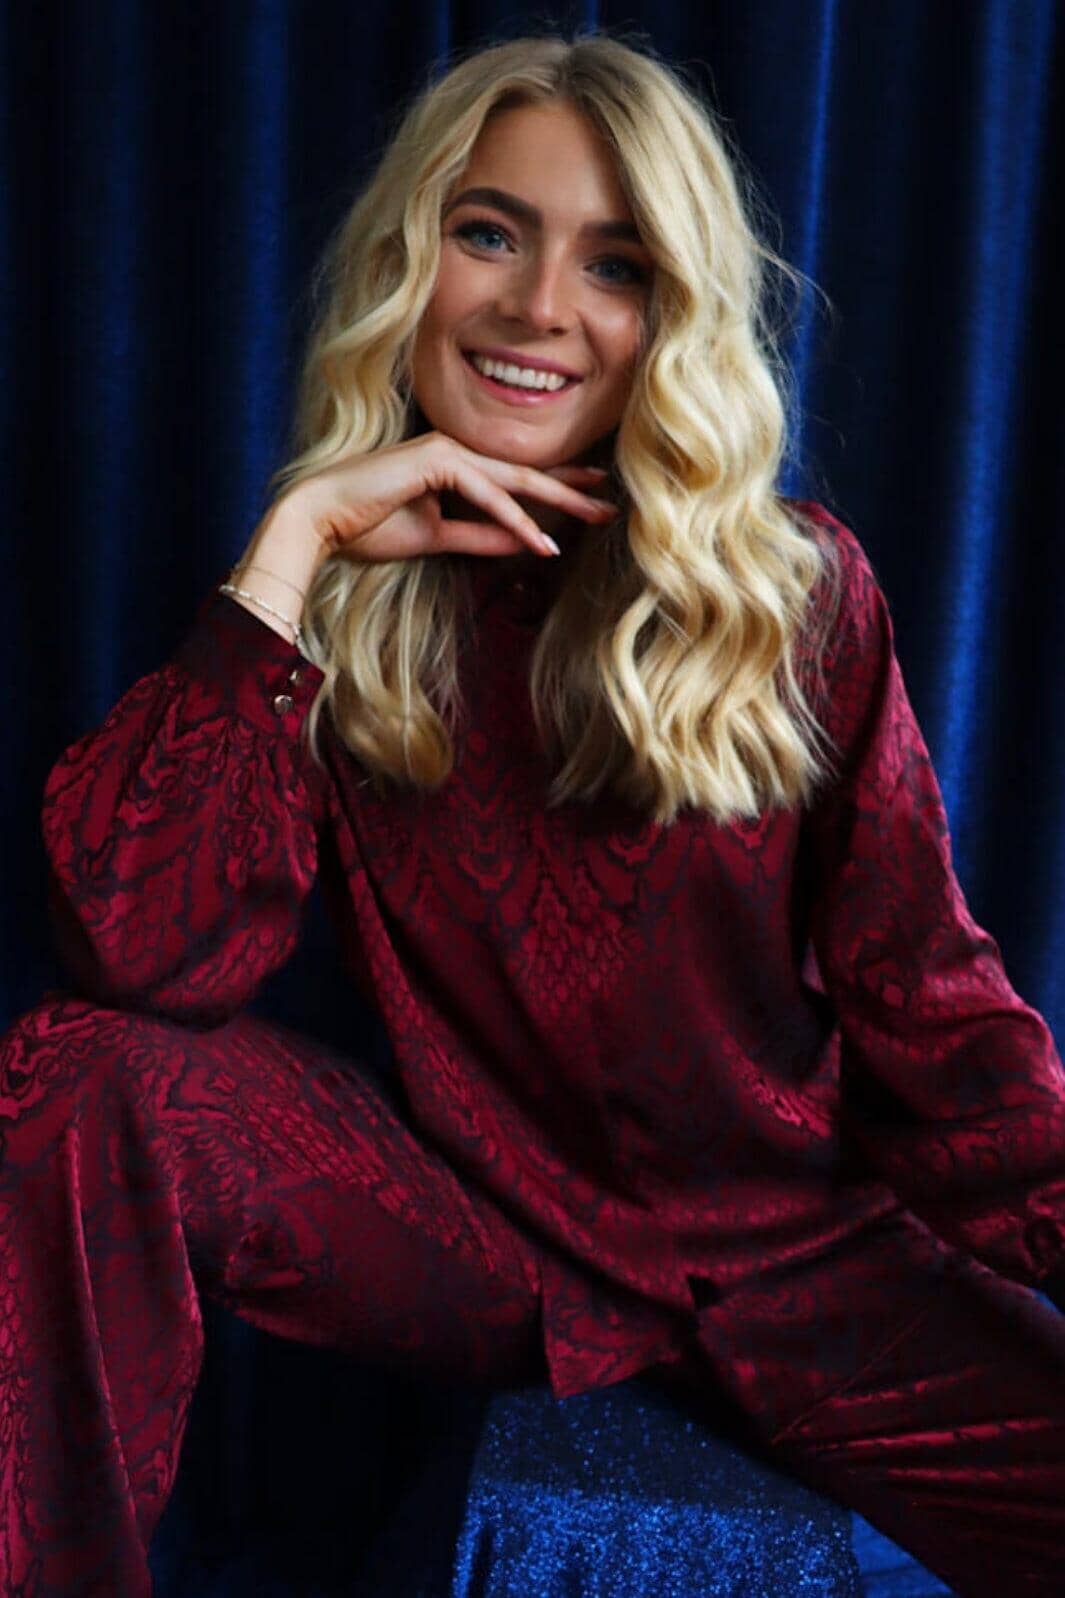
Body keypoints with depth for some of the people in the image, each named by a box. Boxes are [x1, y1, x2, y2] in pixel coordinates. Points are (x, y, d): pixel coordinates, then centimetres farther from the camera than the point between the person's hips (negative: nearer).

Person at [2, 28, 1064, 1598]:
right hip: (489, 1229, 0)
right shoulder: (335, 608, -4)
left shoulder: (798, 589, -5)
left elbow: (923, 1002, -4)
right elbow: (148, 956, -19)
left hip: (794, 1249, 1)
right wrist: (294, 542, -20)